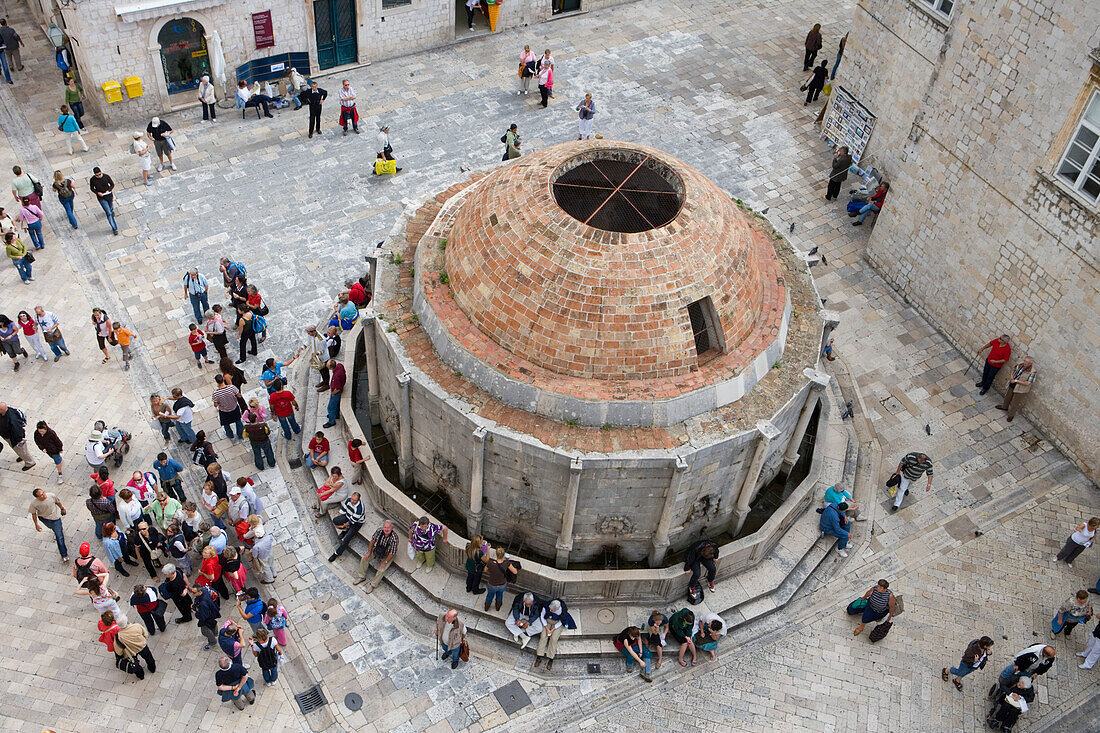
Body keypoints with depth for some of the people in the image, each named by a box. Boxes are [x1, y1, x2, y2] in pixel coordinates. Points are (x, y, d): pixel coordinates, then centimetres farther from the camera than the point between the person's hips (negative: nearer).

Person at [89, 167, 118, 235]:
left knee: (110, 208, 30)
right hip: (101, 198, -2)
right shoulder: (92, 180, -18)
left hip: (109, 196, 2)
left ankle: (112, 210, 70)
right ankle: (114, 229, 1)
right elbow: (92, 188, -2)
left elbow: (112, 184, -4)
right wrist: (97, 193, -21)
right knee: (109, 213, -7)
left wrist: (108, 190, -21)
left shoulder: (106, 176, -17)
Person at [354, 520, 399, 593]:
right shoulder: (380, 530, -23)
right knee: (364, 558, -5)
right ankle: (362, 577, 17)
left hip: (387, 555, -5)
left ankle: (373, 585, 4)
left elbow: (392, 552, -27)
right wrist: (369, 552, -6)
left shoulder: (394, 537, -36)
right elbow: (373, 540, -5)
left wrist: (385, 562, -21)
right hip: (377, 550, 5)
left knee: (382, 570, -20)